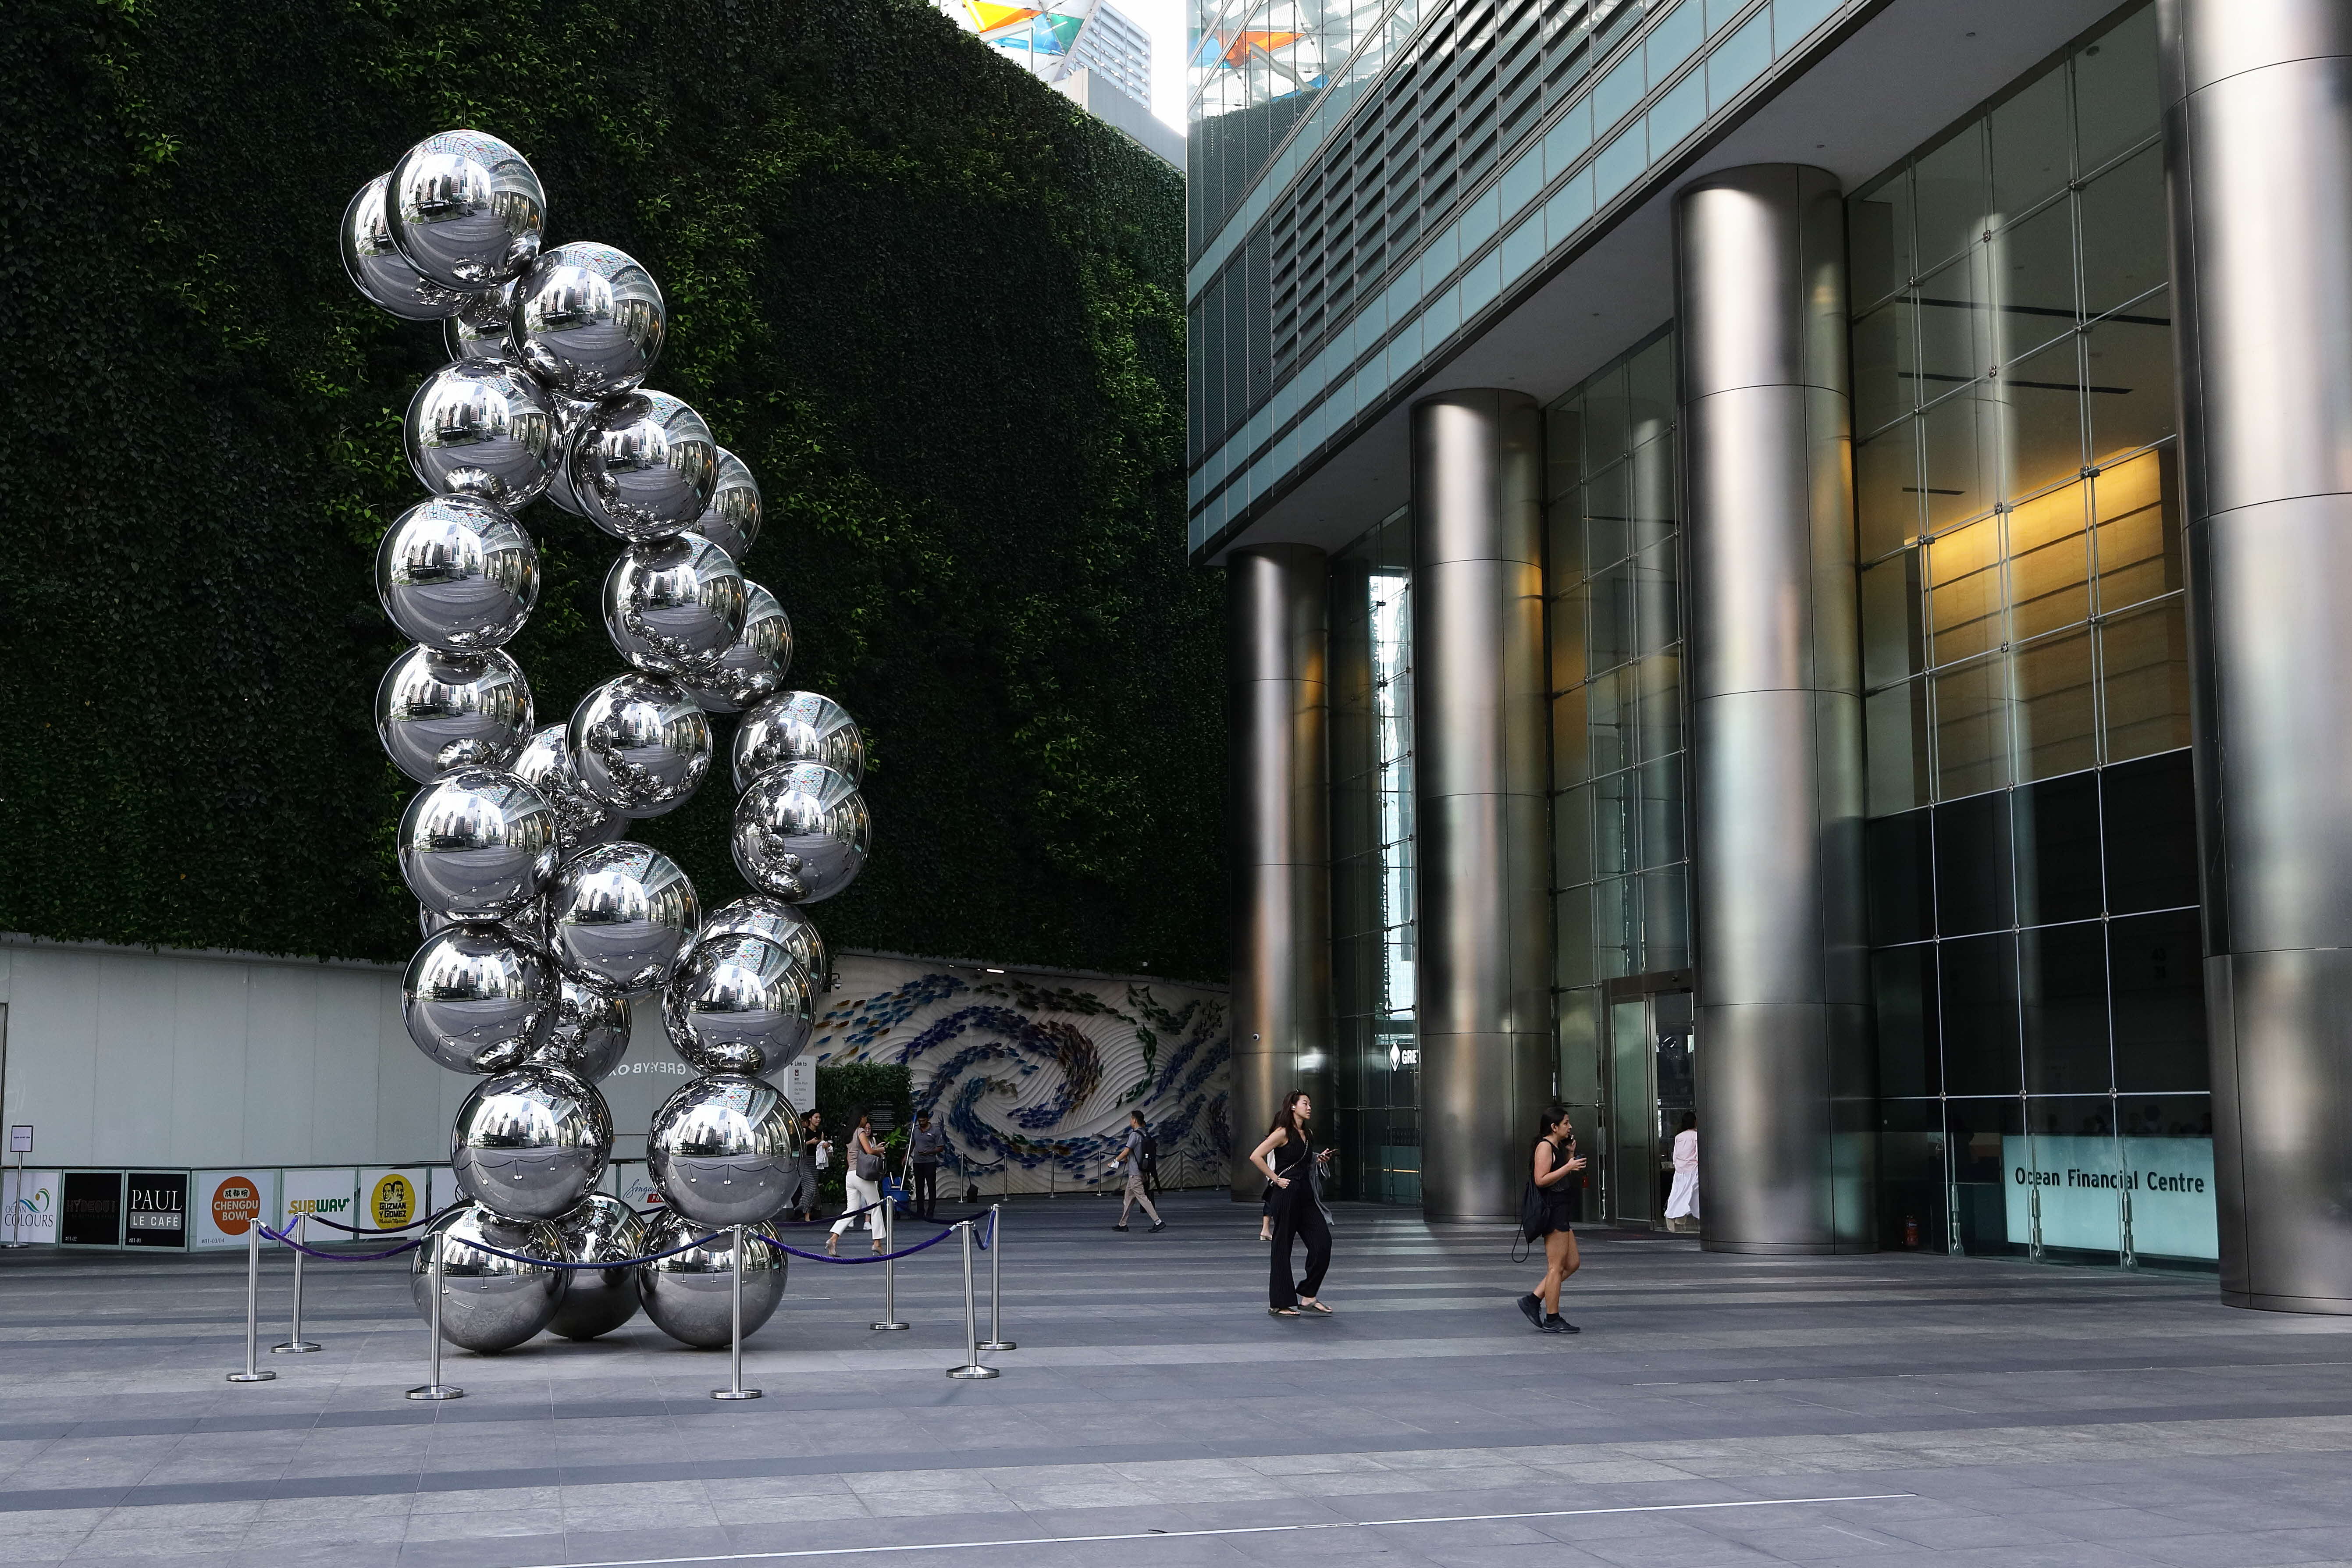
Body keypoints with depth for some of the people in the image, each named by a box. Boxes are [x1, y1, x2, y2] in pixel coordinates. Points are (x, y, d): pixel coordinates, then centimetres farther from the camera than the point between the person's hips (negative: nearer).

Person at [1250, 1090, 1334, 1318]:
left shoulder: (1305, 1134, 16)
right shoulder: (1284, 1133, -9)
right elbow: (1256, 1157, -16)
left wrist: (1318, 1160, 10)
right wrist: (1276, 1179, -14)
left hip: (1306, 1196, 8)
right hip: (1288, 1194, -8)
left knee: (1323, 1242, -1)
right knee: (1283, 1247, 0)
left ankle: (1307, 1296, 9)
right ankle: (1280, 1303, 8)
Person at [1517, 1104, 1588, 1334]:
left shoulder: (1557, 1147, 18)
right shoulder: (1545, 1146, -12)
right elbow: (1541, 1180, -21)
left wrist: (1570, 1155, 16)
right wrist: (1568, 1167, -21)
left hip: (1560, 1211, 10)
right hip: (1552, 1211, -10)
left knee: (1573, 1263, 12)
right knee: (1557, 1267, -6)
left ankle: (1533, 1299, 13)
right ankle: (1552, 1320, -1)